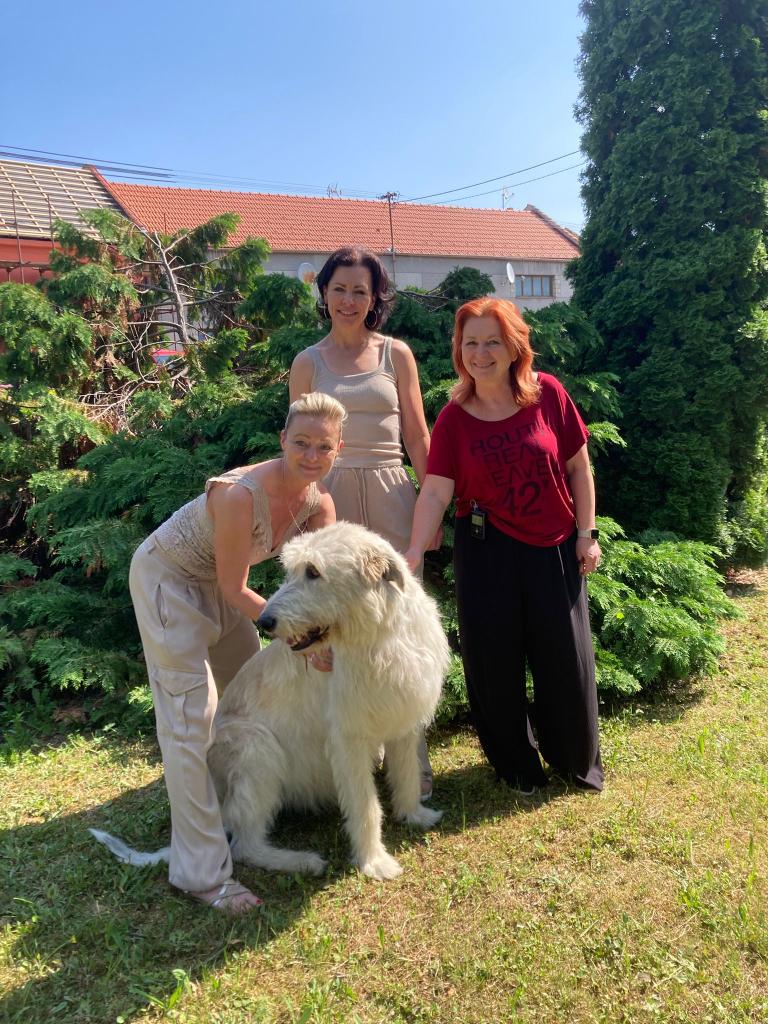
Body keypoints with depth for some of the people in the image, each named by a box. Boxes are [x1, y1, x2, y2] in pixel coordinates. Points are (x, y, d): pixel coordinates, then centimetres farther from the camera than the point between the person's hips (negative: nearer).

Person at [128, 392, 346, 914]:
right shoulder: (240, 494, -35)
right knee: (191, 720, -8)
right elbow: (235, 589, -27)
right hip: (167, 578, -8)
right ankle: (203, 874, 2)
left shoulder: (318, 502, -13)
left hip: (216, 583, 8)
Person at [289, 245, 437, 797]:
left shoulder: (396, 354, 7)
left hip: (389, 497, 0)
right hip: (330, 498, 1)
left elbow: (417, 437, 7)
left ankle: (410, 755, 12)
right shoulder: (308, 362, 8)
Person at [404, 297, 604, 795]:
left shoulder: (548, 393, -7)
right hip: (487, 551, 0)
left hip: (553, 548, 0)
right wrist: (413, 555, -25)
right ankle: (517, 765, 33)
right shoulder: (453, 418, -7)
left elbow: (578, 467, 0)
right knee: (495, 661, 9)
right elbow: (435, 492, -14)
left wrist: (587, 533, -2)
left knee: (566, 658, 9)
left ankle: (577, 759, 35)